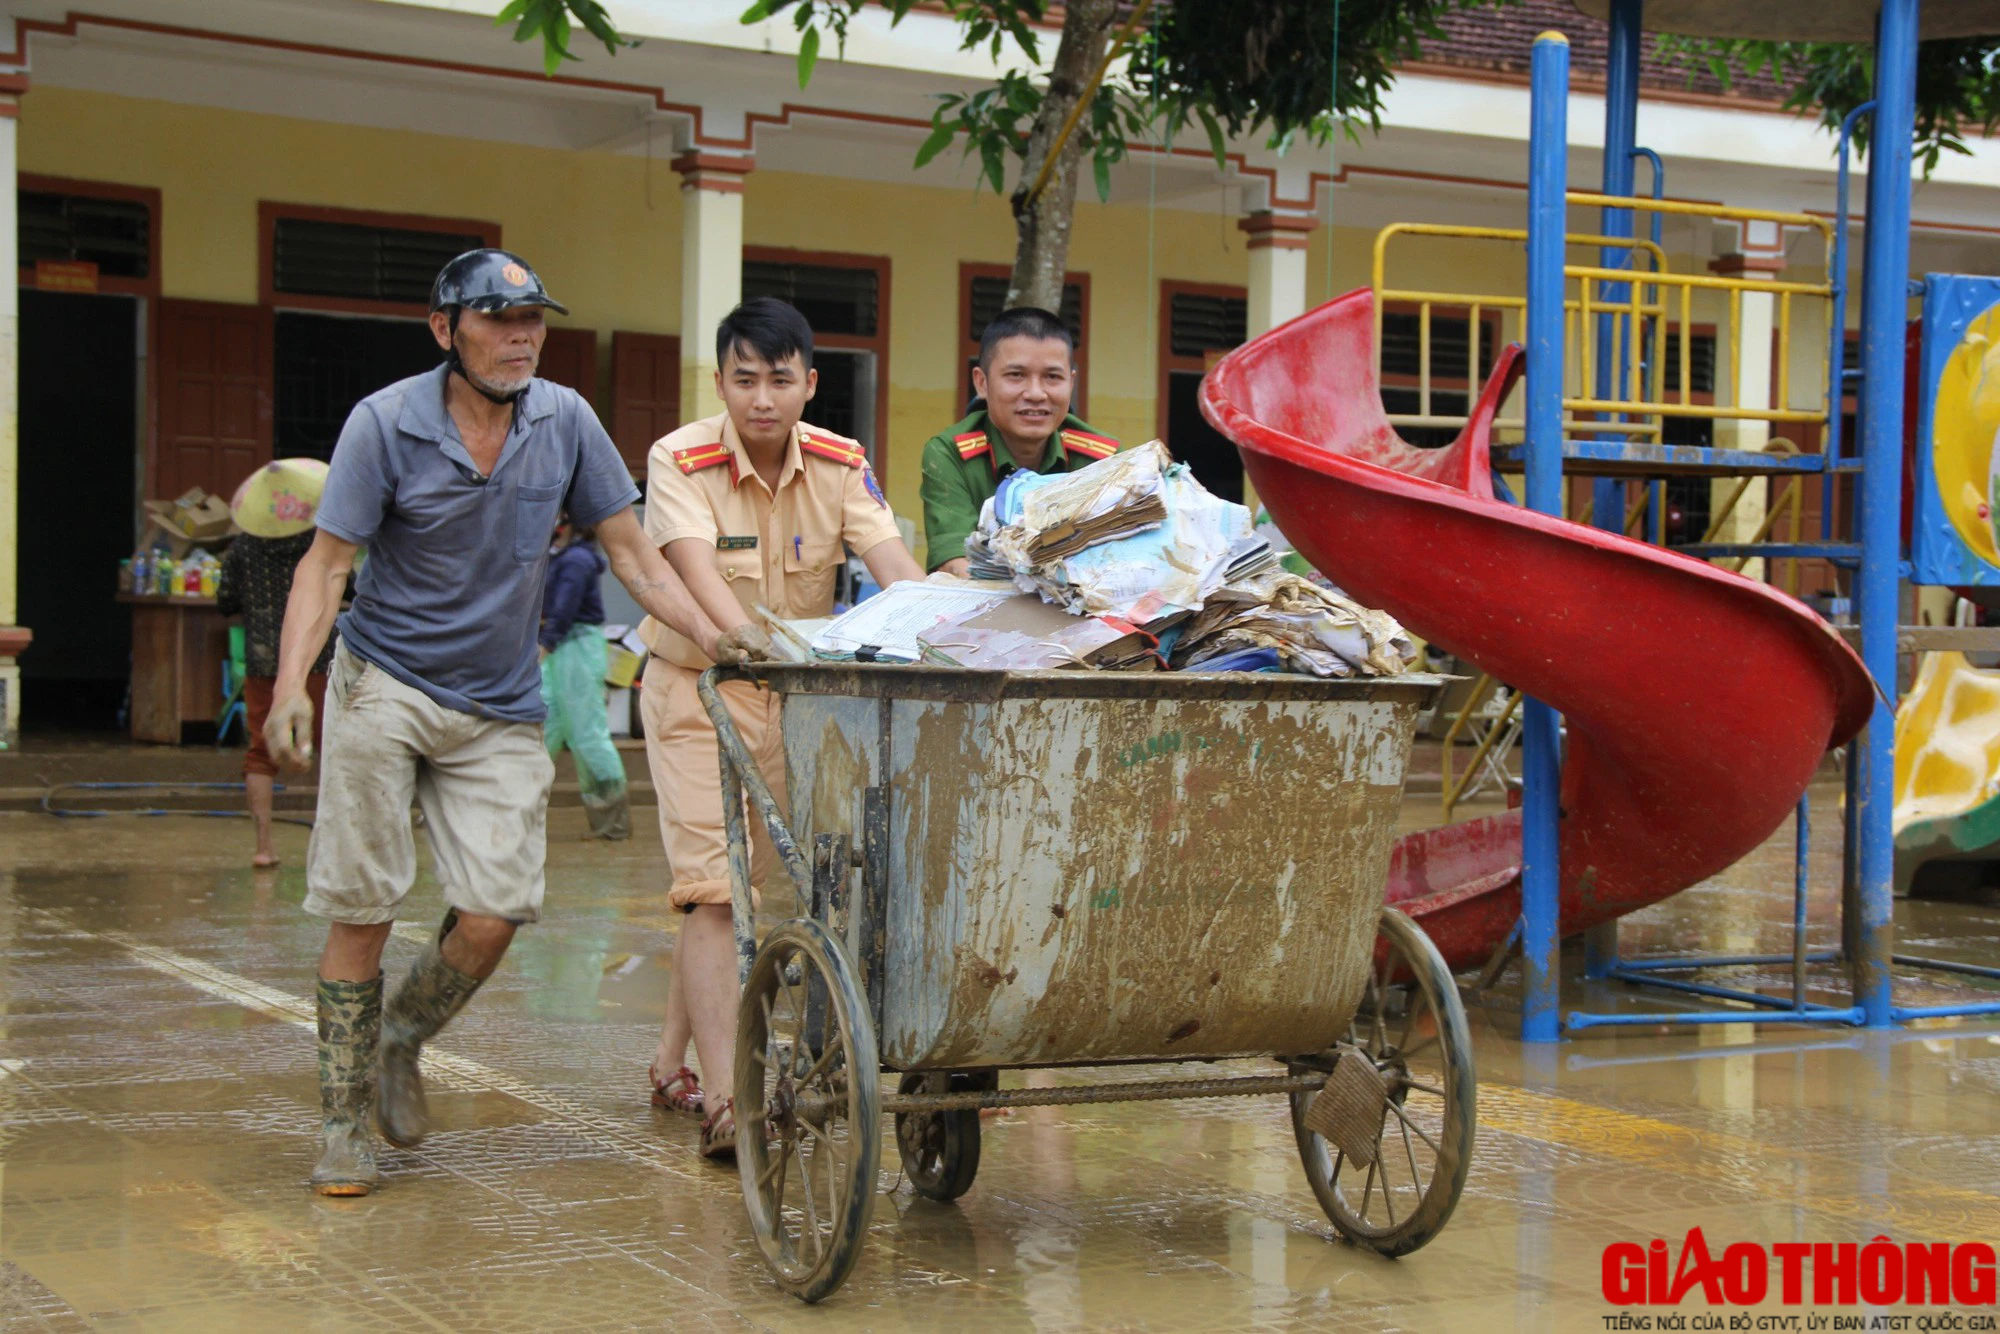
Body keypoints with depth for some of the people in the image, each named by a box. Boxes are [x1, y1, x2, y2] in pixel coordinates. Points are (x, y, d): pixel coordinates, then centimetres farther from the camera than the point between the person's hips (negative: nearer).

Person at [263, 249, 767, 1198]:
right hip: (384, 689, -3)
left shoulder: (564, 421, 0)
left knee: (493, 917, -6)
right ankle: (343, 1121, 13)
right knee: (362, 913, -2)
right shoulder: (386, 423, -8)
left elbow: (630, 553, 5)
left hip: (500, 710, 3)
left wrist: (711, 637, -8)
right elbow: (325, 565, -9)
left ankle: (402, 1038, 25)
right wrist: (289, 685, -23)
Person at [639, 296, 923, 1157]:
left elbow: (897, 569, -20)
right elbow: (701, 579, -34)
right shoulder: (681, 463, -19)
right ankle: (726, 1098, -17)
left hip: (796, 694, 4)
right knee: (712, 889, -13)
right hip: (697, 685, -4)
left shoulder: (841, 465, -9)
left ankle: (673, 1061, 29)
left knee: (734, 882, 13)